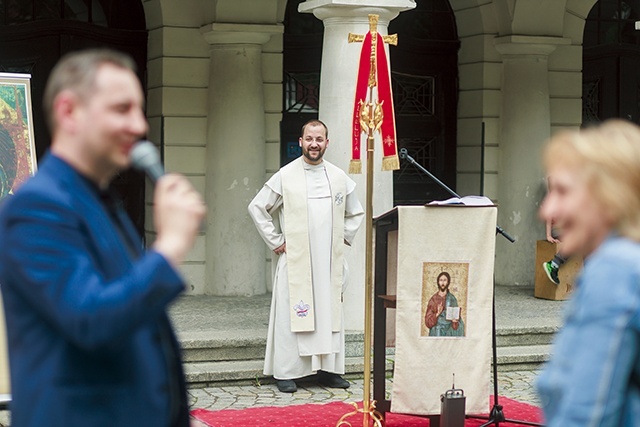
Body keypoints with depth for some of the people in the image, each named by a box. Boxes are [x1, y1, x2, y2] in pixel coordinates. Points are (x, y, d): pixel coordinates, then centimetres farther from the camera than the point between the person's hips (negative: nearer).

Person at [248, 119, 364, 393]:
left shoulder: (339, 177, 9)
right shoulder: (285, 176, -1)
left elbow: (356, 213, 24)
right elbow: (257, 208, 3)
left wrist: (343, 238, 11)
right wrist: (275, 241, -1)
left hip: (329, 260, 4)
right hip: (295, 258, -3)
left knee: (330, 313, 4)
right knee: (292, 314, -5)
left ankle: (328, 370, 12)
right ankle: (286, 373, 0)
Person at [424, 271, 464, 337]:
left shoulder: (452, 299, 1)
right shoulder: (433, 300, 2)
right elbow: (427, 321, -1)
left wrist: (455, 321, -16)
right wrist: (437, 314, -17)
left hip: (449, 334, 0)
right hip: (435, 333, 0)